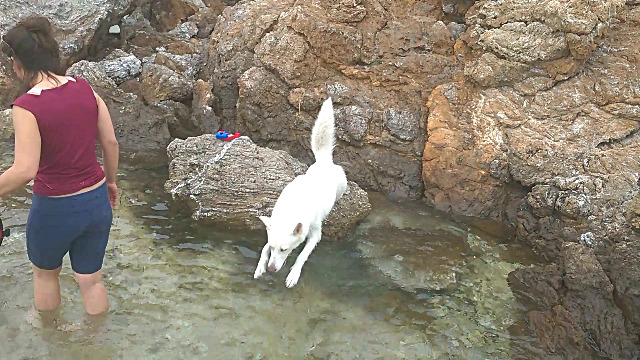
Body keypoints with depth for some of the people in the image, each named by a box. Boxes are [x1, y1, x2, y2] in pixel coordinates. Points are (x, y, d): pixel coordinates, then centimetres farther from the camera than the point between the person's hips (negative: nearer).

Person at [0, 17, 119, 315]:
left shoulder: (26, 106, -20)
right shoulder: (84, 88, -5)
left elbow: (25, 170, -24)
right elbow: (110, 142, 2)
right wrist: (111, 180, 16)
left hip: (55, 210, -4)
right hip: (97, 202, 4)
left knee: (45, 273, 26)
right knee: (91, 279, 21)